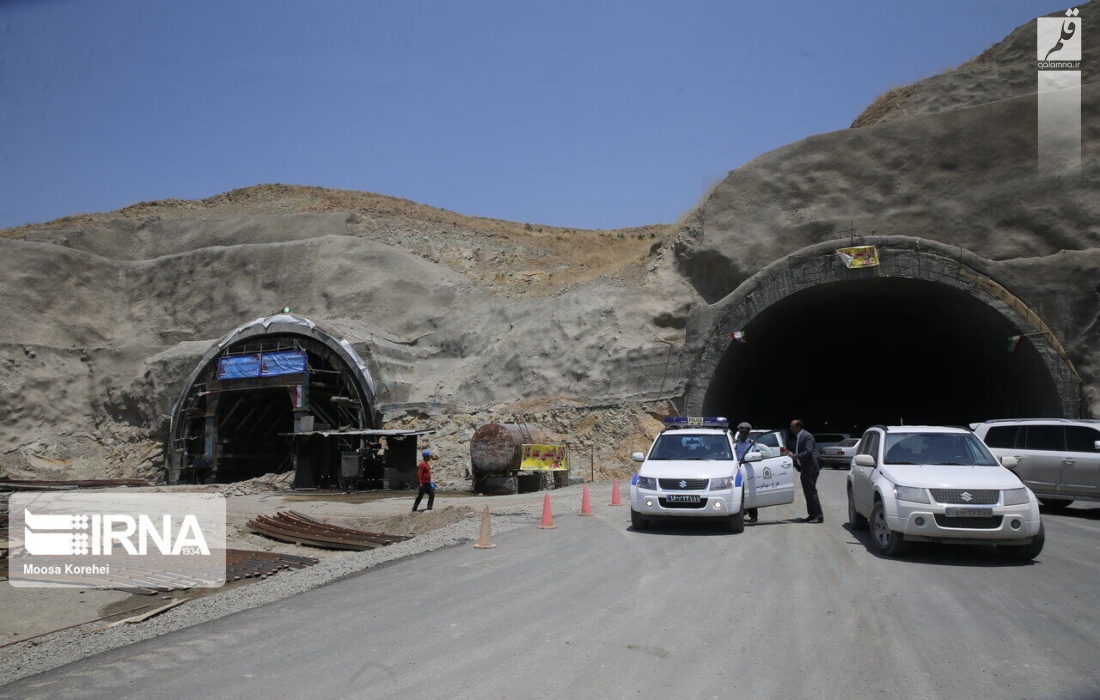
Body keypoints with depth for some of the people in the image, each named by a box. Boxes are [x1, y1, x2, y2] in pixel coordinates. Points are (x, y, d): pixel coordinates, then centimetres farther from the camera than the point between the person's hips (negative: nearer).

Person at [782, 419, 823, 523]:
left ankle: (819, 516, -6)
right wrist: (788, 451, 7)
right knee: (807, 492, 12)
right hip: (804, 469, 10)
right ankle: (812, 515, 17)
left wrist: (794, 455, -24)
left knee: (811, 492, -9)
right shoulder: (797, 437, 16)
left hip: (810, 469, -10)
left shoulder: (807, 436, -13)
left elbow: (809, 452, -23)